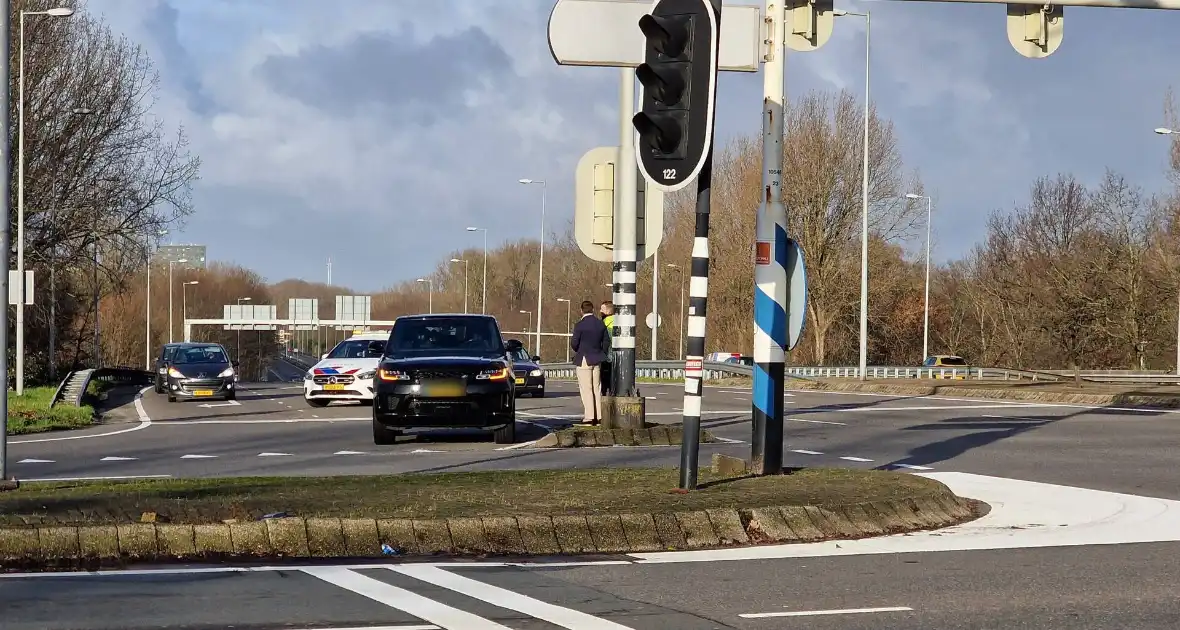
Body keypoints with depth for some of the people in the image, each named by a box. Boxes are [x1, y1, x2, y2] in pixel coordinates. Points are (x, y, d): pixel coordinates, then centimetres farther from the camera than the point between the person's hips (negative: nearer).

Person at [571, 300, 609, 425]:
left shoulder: (579, 325, -12)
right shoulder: (601, 324, 5)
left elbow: (574, 344, -10)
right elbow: (605, 343, 10)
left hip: (584, 360, -6)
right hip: (597, 361, 6)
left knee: (586, 389, -4)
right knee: (596, 389, 10)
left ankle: (589, 416, -9)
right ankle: (598, 416, 7)